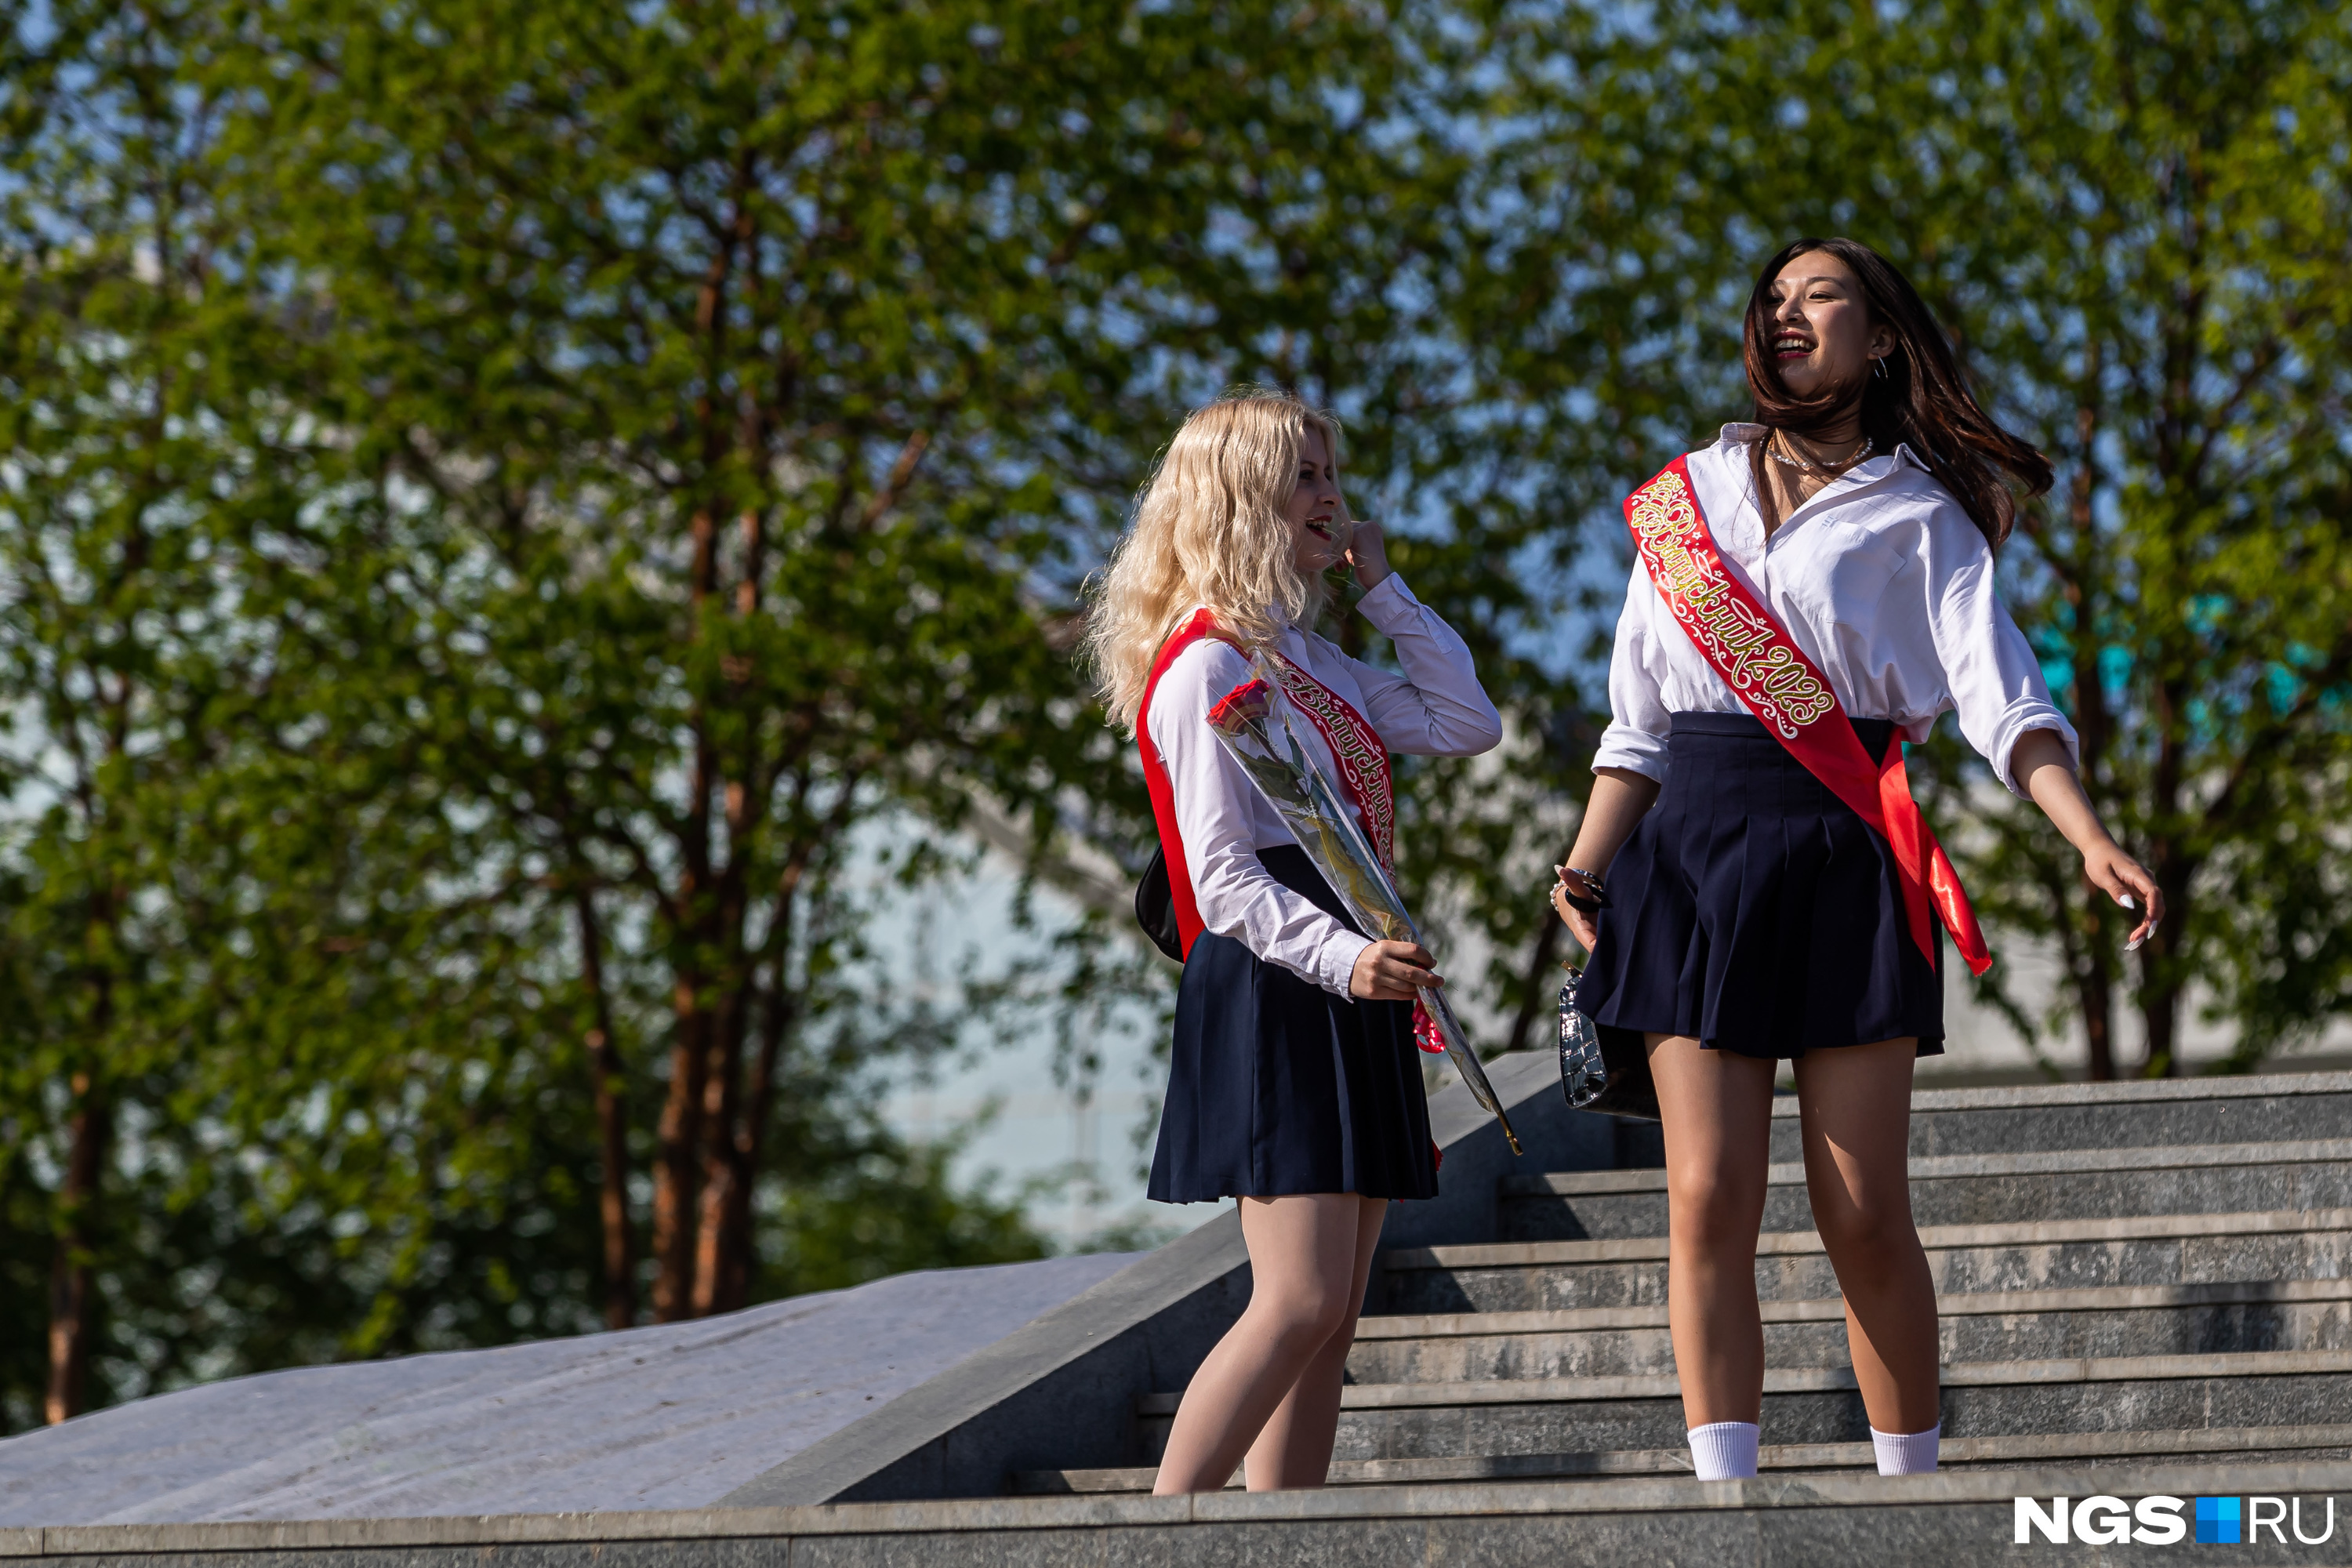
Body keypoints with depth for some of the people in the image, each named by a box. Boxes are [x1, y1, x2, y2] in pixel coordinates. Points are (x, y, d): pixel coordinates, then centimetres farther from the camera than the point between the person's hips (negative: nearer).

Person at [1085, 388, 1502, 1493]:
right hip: (1267, 987, -10)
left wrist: (1382, 588, 17)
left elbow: (1467, 725, 20)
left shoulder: (1313, 662, 19)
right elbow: (1219, 877, -16)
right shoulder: (1206, 665, -9)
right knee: (1300, 1301, -18)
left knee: (1331, 1317, 5)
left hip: (1348, 985, 10)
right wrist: (1341, 956, -31)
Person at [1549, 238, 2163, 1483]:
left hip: (1847, 859, -2)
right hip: (1695, 851, 3)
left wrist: (2092, 842, -20)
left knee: (1864, 1217, -6)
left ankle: (1912, 1489, 4)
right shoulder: (1685, 499, 17)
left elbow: (2001, 696, -5)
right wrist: (1587, 867, 3)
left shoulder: (1917, 515, 7)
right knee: (1709, 1200, -7)